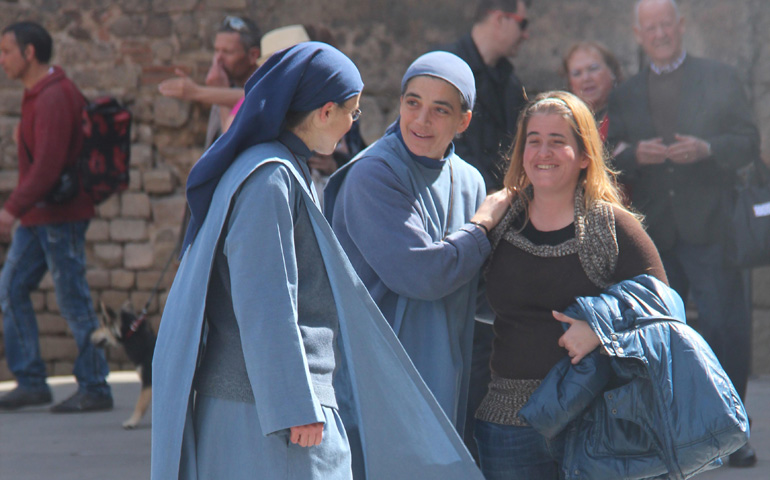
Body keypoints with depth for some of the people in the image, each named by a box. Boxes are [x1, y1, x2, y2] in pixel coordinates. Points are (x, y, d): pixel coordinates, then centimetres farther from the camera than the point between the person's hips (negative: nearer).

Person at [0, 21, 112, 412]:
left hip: (59, 215, -10)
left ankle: (95, 389, 4)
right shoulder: (37, 94, 15)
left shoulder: (54, 97, -17)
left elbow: (48, 163, -26)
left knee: (73, 299, -4)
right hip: (37, 217, 10)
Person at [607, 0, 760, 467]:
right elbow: (613, 161, 10)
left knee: (727, 330, -7)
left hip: (709, 230, -3)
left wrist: (706, 149, -18)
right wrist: (636, 155, -12)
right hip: (652, 233, 3)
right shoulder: (626, 95, 14)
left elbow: (748, 141, 0)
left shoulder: (721, 79, 6)